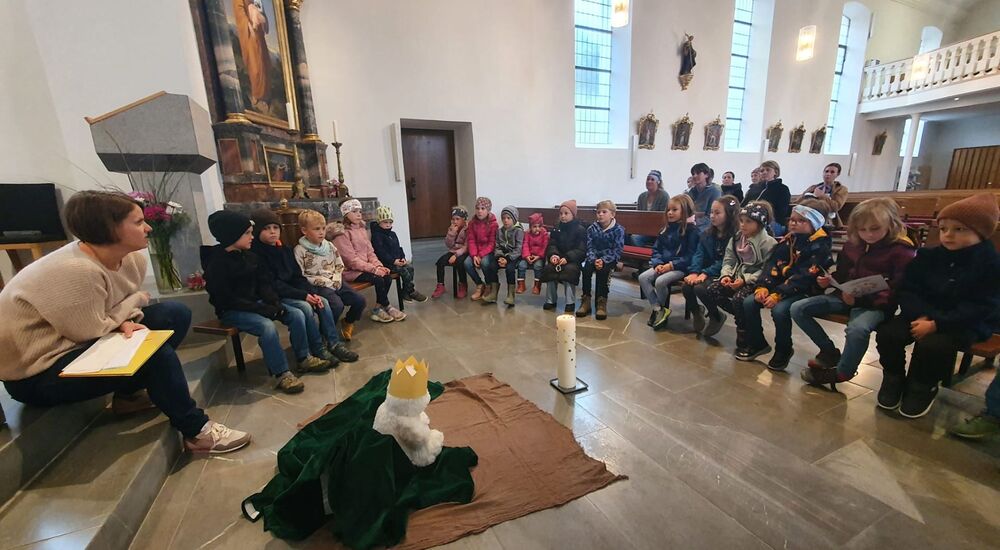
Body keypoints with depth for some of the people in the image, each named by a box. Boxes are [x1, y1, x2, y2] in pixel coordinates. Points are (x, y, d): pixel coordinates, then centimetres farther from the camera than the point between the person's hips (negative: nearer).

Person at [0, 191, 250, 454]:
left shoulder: (132, 258, -6)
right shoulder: (74, 271, -31)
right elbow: (90, 333, -23)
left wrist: (125, 323, -18)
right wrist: (136, 301, -11)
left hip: (78, 344, 8)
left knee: (175, 313, -2)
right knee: (153, 350, -27)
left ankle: (129, 393, 7)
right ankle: (196, 431, -12)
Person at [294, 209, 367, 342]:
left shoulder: (329, 245, 9)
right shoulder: (300, 250, -8)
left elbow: (339, 266, 14)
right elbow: (301, 276, -11)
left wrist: (336, 280, -6)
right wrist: (327, 282, -16)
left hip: (335, 282, 6)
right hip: (318, 286, -6)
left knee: (360, 300, -6)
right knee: (337, 305, -29)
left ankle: (348, 322, 24)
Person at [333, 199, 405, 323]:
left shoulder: (362, 229, 12)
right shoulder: (342, 233, -12)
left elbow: (370, 252, 10)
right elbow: (352, 260, -18)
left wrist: (379, 266, -9)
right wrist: (373, 269, -23)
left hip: (365, 267, 7)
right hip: (351, 271, -7)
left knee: (387, 276, -16)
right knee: (378, 279, -25)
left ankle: (378, 309, -4)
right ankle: (387, 307, -3)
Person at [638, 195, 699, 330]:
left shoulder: (691, 230, -8)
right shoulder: (666, 229, 12)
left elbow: (690, 256, -13)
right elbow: (656, 250, 13)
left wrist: (671, 265, -19)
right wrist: (658, 264, -6)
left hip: (680, 267, -7)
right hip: (663, 265, 7)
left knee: (660, 281, -30)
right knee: (643, 277, -15)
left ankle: (661, 309, -1)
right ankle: (657, 309, -7)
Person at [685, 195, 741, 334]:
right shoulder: (707, 234, 10)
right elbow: (699, 254, 1)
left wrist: (706, 273, -24)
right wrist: (694, 272, -15)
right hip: (707, 272, 6)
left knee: (700, 288, -29)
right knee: (686, 286, -20)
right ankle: (696, 312, 9)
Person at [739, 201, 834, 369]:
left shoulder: (820, 247, -12)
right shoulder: (788, 240, 8)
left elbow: (803, 277, -23)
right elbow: (772, 264, 2)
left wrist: (778, 295, -30)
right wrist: (763, 286, -14)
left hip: (806, 291, -6)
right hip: (781, 284, 7)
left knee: (779, 310, -32)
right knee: (749, 302, -12)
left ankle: (783, 351, -6)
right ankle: (757, 343, 6)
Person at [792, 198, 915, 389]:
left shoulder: (901, 251, -8)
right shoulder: (853, 244, 8)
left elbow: (897, 292, -13)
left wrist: (860, 299, -28)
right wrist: (830, 280, -1)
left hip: (876, 305, -6)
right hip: (846, 296, 6)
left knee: (857, 329, -39)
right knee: (798, 309, -11)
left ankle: (842, 372, -11)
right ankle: (829, 351, 6)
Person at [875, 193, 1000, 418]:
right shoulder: (927, 257, 4)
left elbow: (981, 307, -13)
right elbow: (907, 290, 2)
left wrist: (936, 324, -25)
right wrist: (920, 315, -18)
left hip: (966, 323, -3)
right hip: (923, 316, 4)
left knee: (933, 344, -32)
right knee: (887, 333, -22)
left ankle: (923, 387, -2)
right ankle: (894, 378, 3)